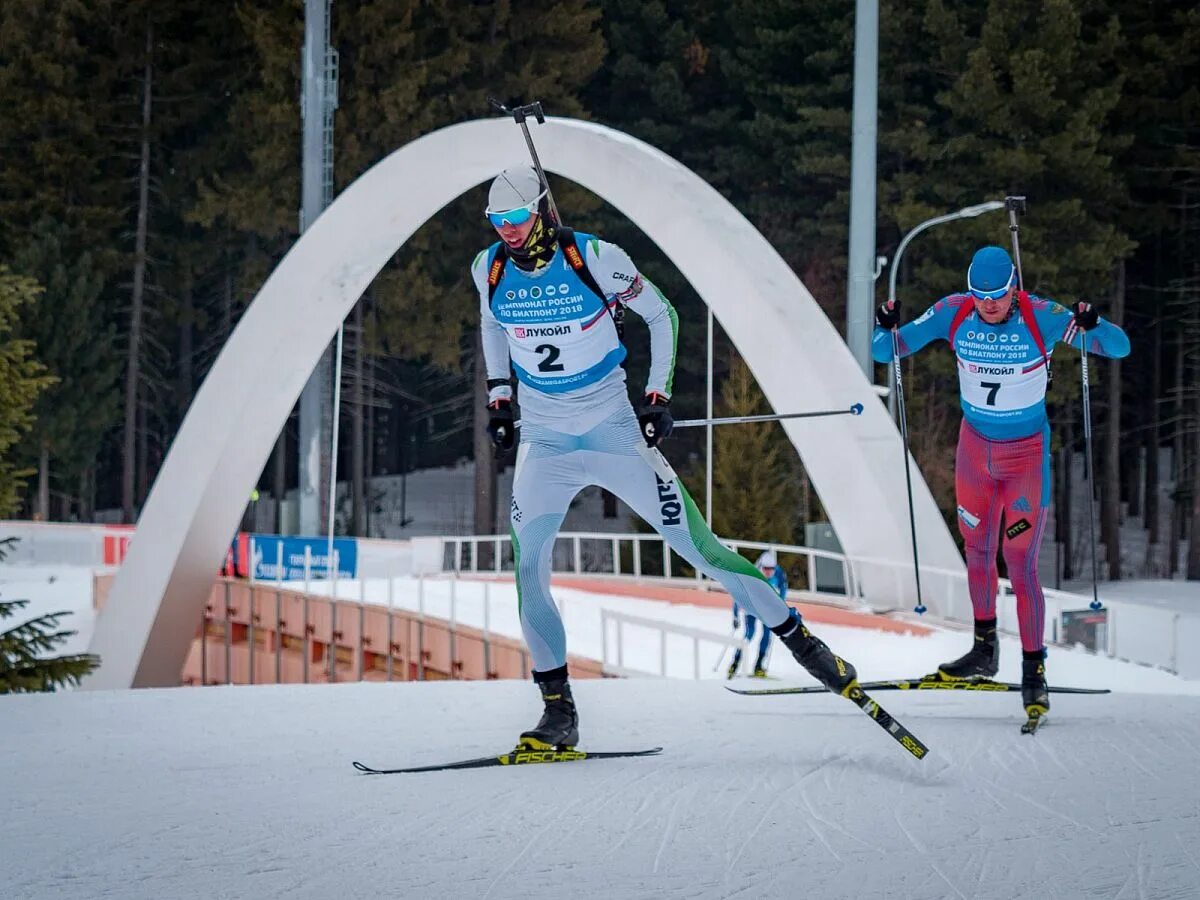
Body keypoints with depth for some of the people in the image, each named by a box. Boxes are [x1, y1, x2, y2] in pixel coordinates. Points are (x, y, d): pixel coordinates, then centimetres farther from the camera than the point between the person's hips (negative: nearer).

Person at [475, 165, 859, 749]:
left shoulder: (595, 259, -15)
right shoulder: (490, 270, -4)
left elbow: (661, 315, -1)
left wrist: (658, 394, -7)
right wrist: (498, 394, 14)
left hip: (614, 433, -3)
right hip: (543, 443, 3)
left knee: (698, 548, -4)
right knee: (528, 568, -11)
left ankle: (800, 641, 11)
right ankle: (559, 711, -2)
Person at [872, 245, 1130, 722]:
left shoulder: (1041, 317, -22)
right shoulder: (953, 313, -13)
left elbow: (1119, 347, -23)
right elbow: (886, 351, -8)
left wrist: (1091, 326, -44)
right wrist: (885, 329, -31)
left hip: (1027, 454, -4)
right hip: (975, 446, 4)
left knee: (1021, 564, -7)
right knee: (978, 552, 15)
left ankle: (1034, 670, 3)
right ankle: (984, 651, 33)